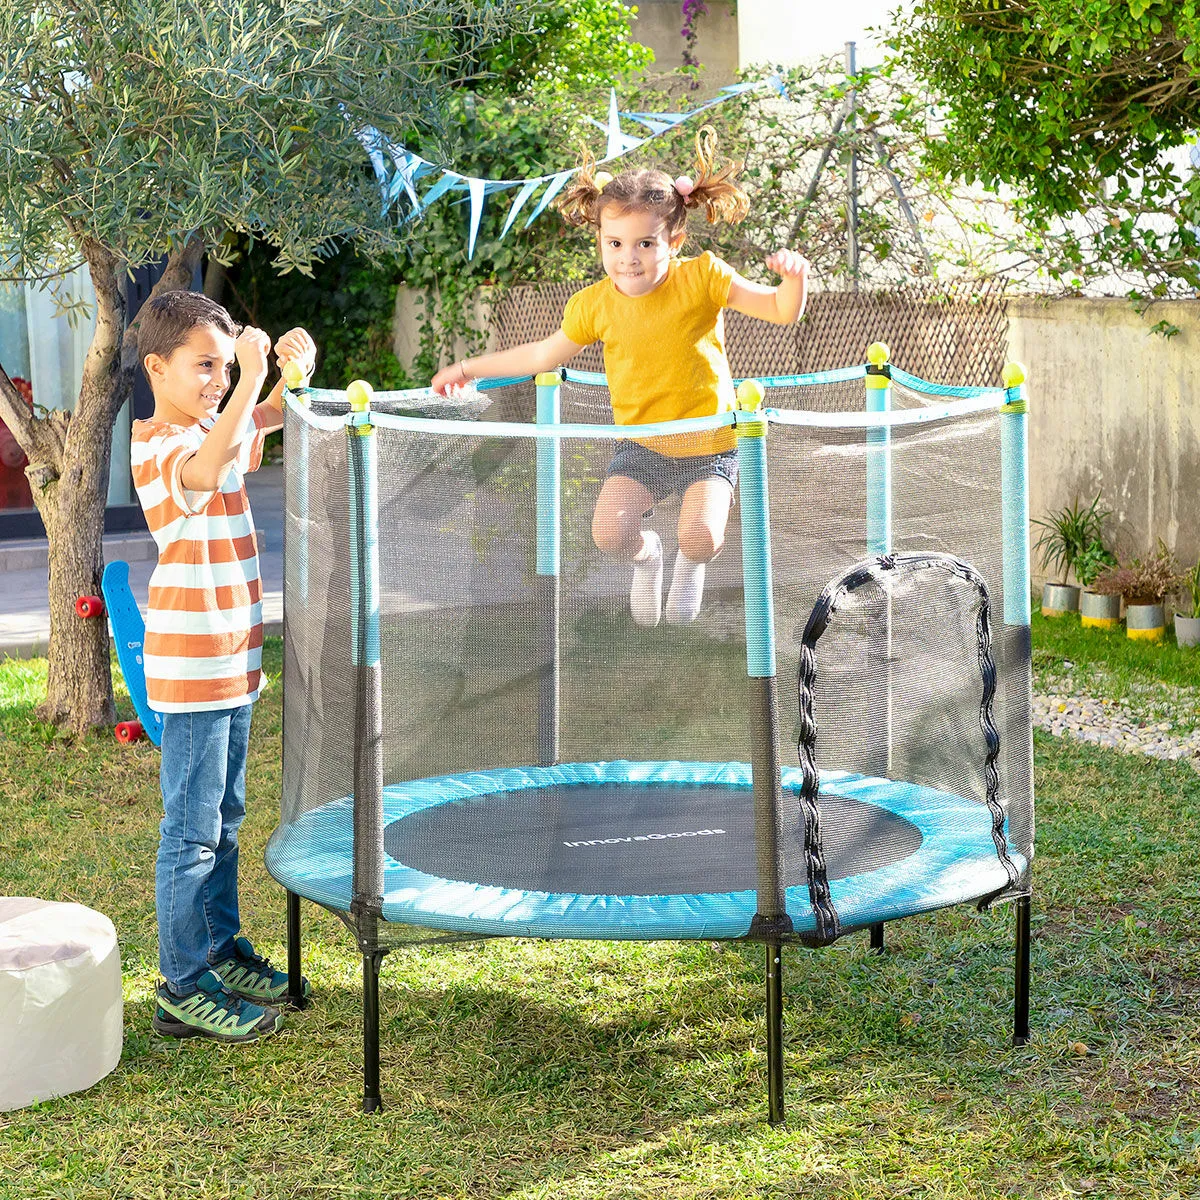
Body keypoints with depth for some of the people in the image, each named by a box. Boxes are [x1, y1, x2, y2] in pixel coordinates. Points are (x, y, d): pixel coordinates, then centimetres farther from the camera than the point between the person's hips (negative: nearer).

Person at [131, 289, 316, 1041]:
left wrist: (297, 366, 2)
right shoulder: (158, 445, -17)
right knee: (192, 831, -3)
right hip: (191, 668, -9)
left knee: (224, 819, 19)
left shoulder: (216, 428, 10)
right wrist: (251, 380, -38)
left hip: (233, 661, 9)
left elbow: (281, 413, 24)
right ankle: (184, 989, 4)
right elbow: (204, 472, -39)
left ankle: (220, 948, 31)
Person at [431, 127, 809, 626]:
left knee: (700, 538, -24)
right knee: (608, 533, -19)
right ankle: (645, 553, 22)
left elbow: (782, 311, -17)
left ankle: (689, 562, 18)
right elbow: (545, 354, 11)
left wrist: (793, 279, -41)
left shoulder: (702, 277, -15)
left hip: (708, 444, -3)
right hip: (641, 445, 3)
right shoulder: (595, 304, -6)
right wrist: (470, 368, 15)